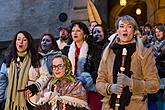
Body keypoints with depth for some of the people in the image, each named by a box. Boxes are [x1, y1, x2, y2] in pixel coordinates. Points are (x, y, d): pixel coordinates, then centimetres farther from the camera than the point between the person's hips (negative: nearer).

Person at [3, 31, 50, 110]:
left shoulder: (35, 59, 0)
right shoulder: (11, 60, 14)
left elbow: (45, 75, -2)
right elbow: (10, 81, 19)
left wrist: (35, 86, -14)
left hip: (31, 100, -3)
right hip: (14, 100, 4)